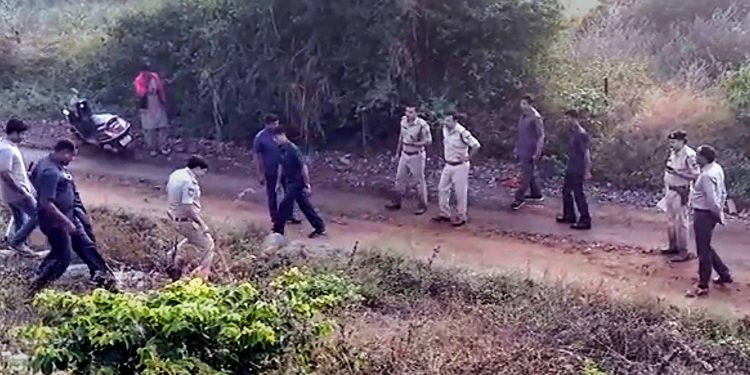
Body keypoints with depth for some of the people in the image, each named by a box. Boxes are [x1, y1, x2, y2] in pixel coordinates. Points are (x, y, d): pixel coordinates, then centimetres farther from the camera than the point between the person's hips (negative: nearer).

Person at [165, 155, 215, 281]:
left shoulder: (175, 174, 2)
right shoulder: (189, 182, -26)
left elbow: (169, 194, 14)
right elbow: (188, 208, -28)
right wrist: (202, 224, -21)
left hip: (175, 217, 9)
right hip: (186, 221, -9)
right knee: (207, 245, 5)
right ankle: (201, 276, 9)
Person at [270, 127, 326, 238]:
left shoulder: (292, 149, -22)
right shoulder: (282, 149, 5)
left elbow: (303, 167, -22)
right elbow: (281, 166, 16)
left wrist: (307, 185, -20)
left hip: (296, 184, -9)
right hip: (290, 183, 9)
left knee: (284, 207, -4)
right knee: (305, 206, 14)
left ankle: (278, 232, 7)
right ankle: (320, 228, 22)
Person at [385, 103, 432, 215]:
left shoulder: (422, 125, -23)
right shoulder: (403, 120, -2)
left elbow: (428, 141, -19)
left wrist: (414, 143, -31)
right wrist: (398, 151, 17)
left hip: (416, 156, -7)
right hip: (404, 154, 7)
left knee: (420, 181, 5)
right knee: (400, 178, 14)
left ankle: (422, 205, 16)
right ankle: (396, 202, 26)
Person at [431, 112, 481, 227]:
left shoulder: (462, 132, -25)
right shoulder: (445, 129, 0)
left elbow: (476, 145, -26)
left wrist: (468, 158, -19)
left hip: (460, 166, -8)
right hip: (448, 165, 8)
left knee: (460, 192, 2)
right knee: (442, 189, 12)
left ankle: (461, 217, 15)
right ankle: (445, 214, 24)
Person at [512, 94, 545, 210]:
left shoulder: (536, 118, -18)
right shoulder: (523, 115, 7)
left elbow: (541, 136, -18)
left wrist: (537, 153, -20)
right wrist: (517, 147, 19)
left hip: (530, 151, -9)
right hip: (522, 150, 9)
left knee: (526, 175, -2)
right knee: (530, 174, 17)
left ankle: (519, 198, 3)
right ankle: (536, 194, 30)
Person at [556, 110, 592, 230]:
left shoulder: (581, 134, -20)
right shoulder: (572, 132, 8)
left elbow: (586, 153, -22)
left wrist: (587, 171, -24)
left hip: (578, 170, -10)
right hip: (571, 169, 10)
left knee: (578, 194, -4)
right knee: (566, 191, 18)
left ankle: (585, 221, 2)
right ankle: (569, 216, 31)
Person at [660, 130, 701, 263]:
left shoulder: (689, 155, -19)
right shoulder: (673, 152, 7)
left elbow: (696, 175, -21)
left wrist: (677, 173, -26)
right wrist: (666, 189, 15)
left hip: (681, 192, -9)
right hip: (670, 191, 9)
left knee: (681, 222, -3)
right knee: (671, 220, 18)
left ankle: (683, 252, 5)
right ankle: (673, 246, 32)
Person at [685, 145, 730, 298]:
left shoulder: (706, 176, -26)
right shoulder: (717, 168, 5)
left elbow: (711, 200, -25)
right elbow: (722, 192, 13)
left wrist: (718, 214, -11)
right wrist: (720, 210, 17)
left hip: (704, 215, -10)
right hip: (709, 213, 10)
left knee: (703, 250, 1)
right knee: (706, 247, 23)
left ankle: (703, 286, 12)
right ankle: (724, 274, 34)